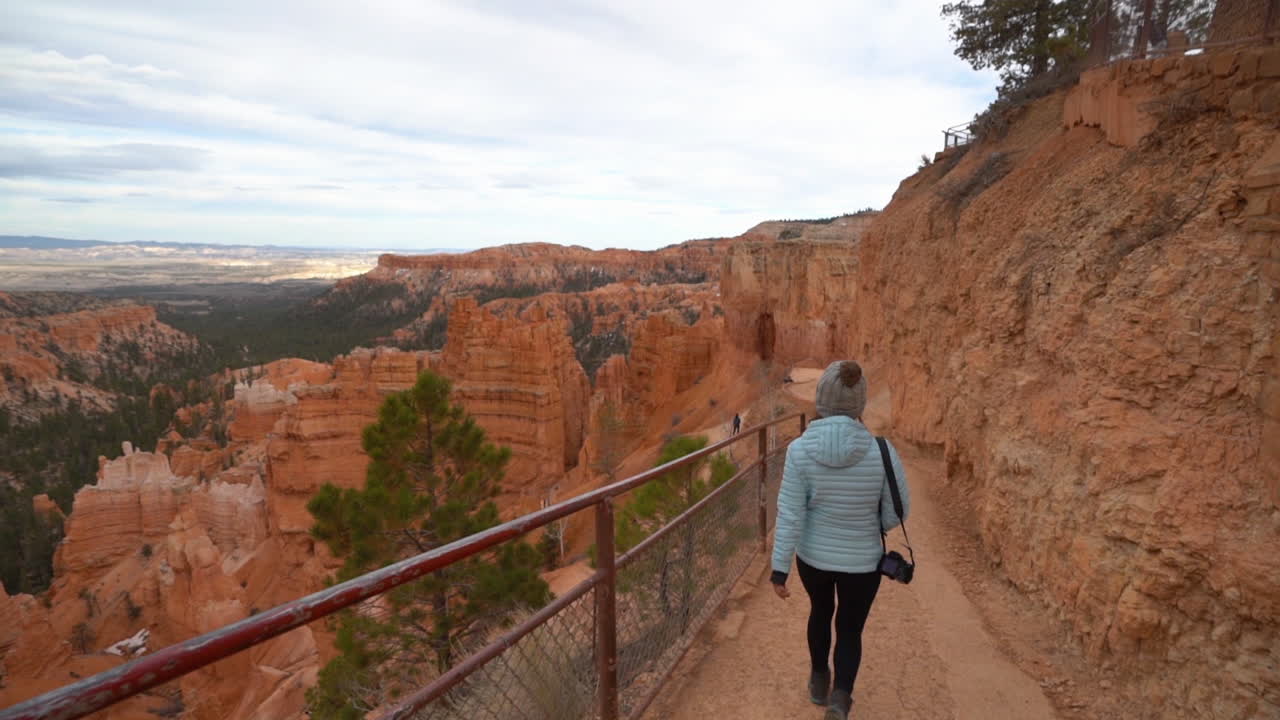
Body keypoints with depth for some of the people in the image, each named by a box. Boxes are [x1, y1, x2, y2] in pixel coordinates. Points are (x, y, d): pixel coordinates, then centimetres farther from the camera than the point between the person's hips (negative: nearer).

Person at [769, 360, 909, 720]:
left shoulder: (800, 450, -22)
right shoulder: (883, 453, -20)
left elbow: (789, 516, -18)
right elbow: (896, 514, -8)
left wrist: (779, 569, -8)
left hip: (812, 555, 1)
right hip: (861, 560, -1)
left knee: (820, 611, 30)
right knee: (850, 631, 20)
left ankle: (820, 682, 46)